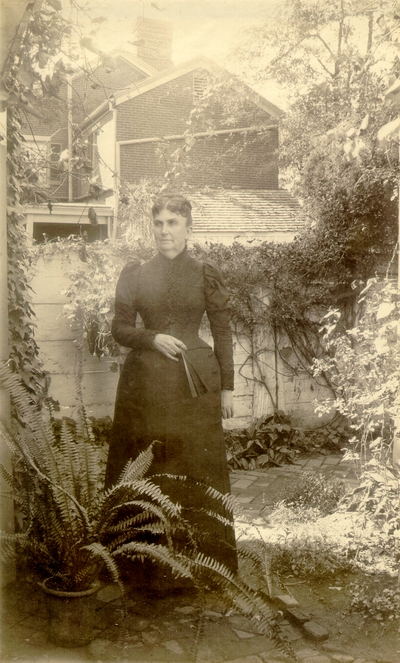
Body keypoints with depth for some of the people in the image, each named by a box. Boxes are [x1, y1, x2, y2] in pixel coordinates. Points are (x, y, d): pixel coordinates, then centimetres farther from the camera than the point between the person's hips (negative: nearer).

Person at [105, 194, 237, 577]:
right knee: (141, 474, 5)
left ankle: (215, 556, 19)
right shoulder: (134, 275, 6)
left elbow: (223, 334, 4)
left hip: (195, 384, -1)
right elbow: (119, 329, 7)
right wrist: (153, 338, -12)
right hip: (145, 383, 1)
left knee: (202, 471, 3)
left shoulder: (206, 275, 2)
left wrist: (227, 388, 2)